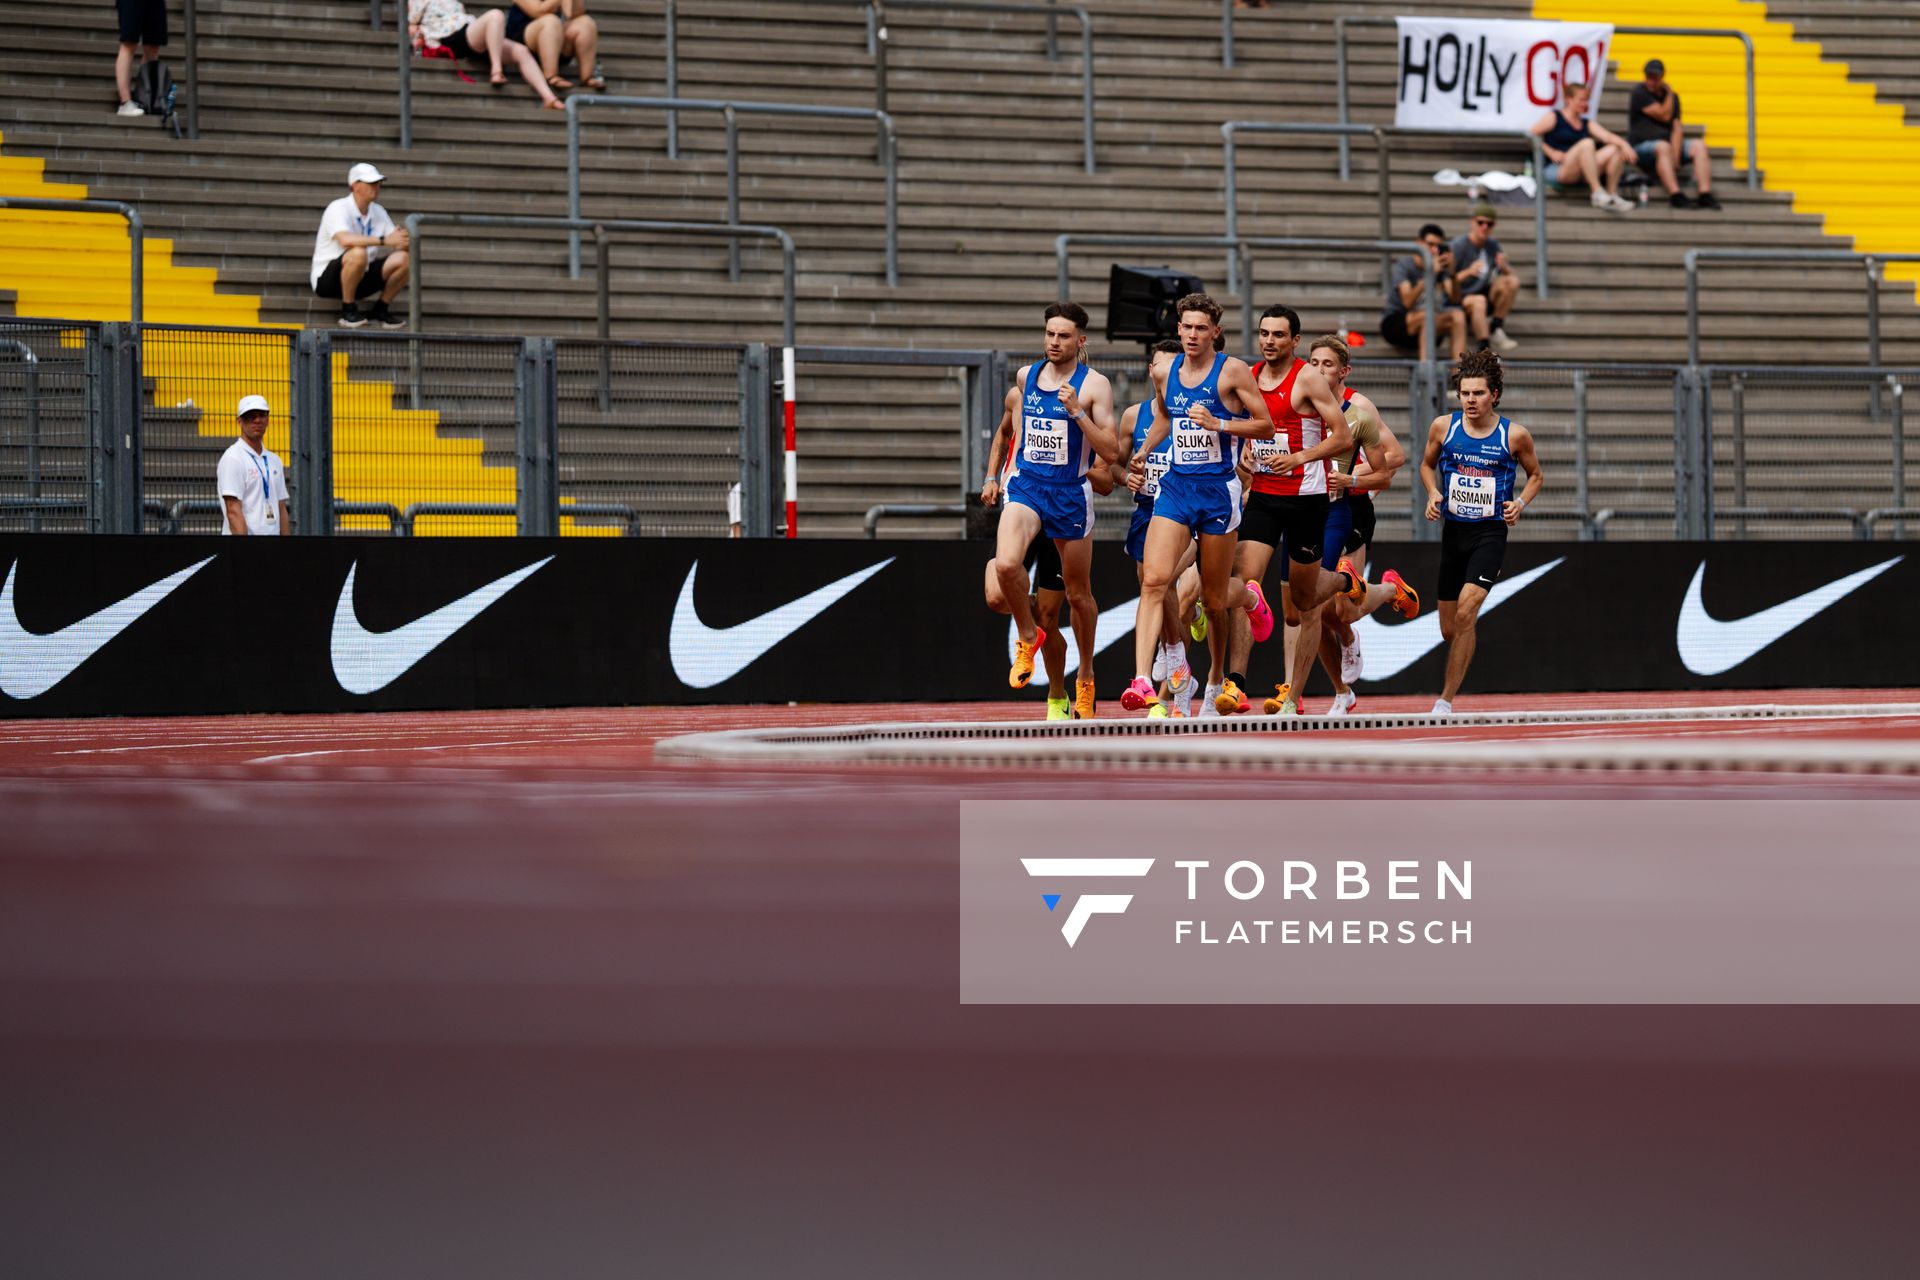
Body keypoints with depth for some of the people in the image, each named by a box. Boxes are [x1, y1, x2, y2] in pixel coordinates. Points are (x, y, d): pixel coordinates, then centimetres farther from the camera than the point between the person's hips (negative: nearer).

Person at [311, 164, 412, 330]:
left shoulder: (378, 211, 8)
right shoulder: (339, 208, -15)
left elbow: (397, 244, 2)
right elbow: (345, 239, -35)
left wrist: (403, 239, -24)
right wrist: (383, 240, -39)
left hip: (361, 277, 7)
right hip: (326, 280, -7)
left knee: (402, 260, -12)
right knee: (358, 253, -37)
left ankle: (381, 310, 4)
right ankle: (348, 311, -20)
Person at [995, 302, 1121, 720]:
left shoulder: (1094, 385, -7)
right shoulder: (1025, 376, 6)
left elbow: (1111, 451, -11)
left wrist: (1077, 411, -22)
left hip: (1071, 494, -2)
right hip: (1026, 486, 2)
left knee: (1078, 592, 9)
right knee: (1006, 564, -26)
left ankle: (1086, 677, 29)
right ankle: (1027, 635, 0)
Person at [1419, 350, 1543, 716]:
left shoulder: (1515, 435, -5)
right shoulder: (1443, 427, -1)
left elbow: (1535, 475, 11)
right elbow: (1427, 465, 17)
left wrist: (1521, 502, -7)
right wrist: (1433, 493, -2)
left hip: (1491, 533, -3)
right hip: (1453, 531, 3)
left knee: (1465, 612, -22)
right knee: (1449, 630, 7)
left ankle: (1446, 700, -16)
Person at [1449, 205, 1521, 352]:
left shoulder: (1492, 246, 3)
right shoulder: (1458, 247, -14)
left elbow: (1509, 274, 5)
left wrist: (1504, 267, -20)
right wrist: (1468, 272, -36)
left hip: (1485, 295, 6)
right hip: (1459, 300, -6)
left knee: (1513, 281, -16)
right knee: (1479, 301, -39)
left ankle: (1495, 329, -10)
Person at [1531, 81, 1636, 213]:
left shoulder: (1587, 124, 20)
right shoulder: (1554, 118, 7)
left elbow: (1607, 136, 4)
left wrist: (1623, 144, -16)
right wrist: (1550, 152, -10)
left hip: (1581, 175, 6)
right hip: (1556, 171, -6)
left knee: (1615, 149, -10)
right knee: (1587, 143, -30)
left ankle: (1612, 195, -18)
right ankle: (1597, 193, -37)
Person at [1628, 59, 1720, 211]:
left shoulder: (1672, 97, 13)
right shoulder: (1639, 93, -3)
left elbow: (1677, 128, 0)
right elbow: (1664, 115, -12)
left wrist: (1675, 157, -15)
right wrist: (1669, 93, 1)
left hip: (1669, 144, 5)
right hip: (1641, 146, -5)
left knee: (1699, 146, -17)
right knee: (1663, 146, -37)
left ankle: (1705, 196, -30)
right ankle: (1676, 197, -50)